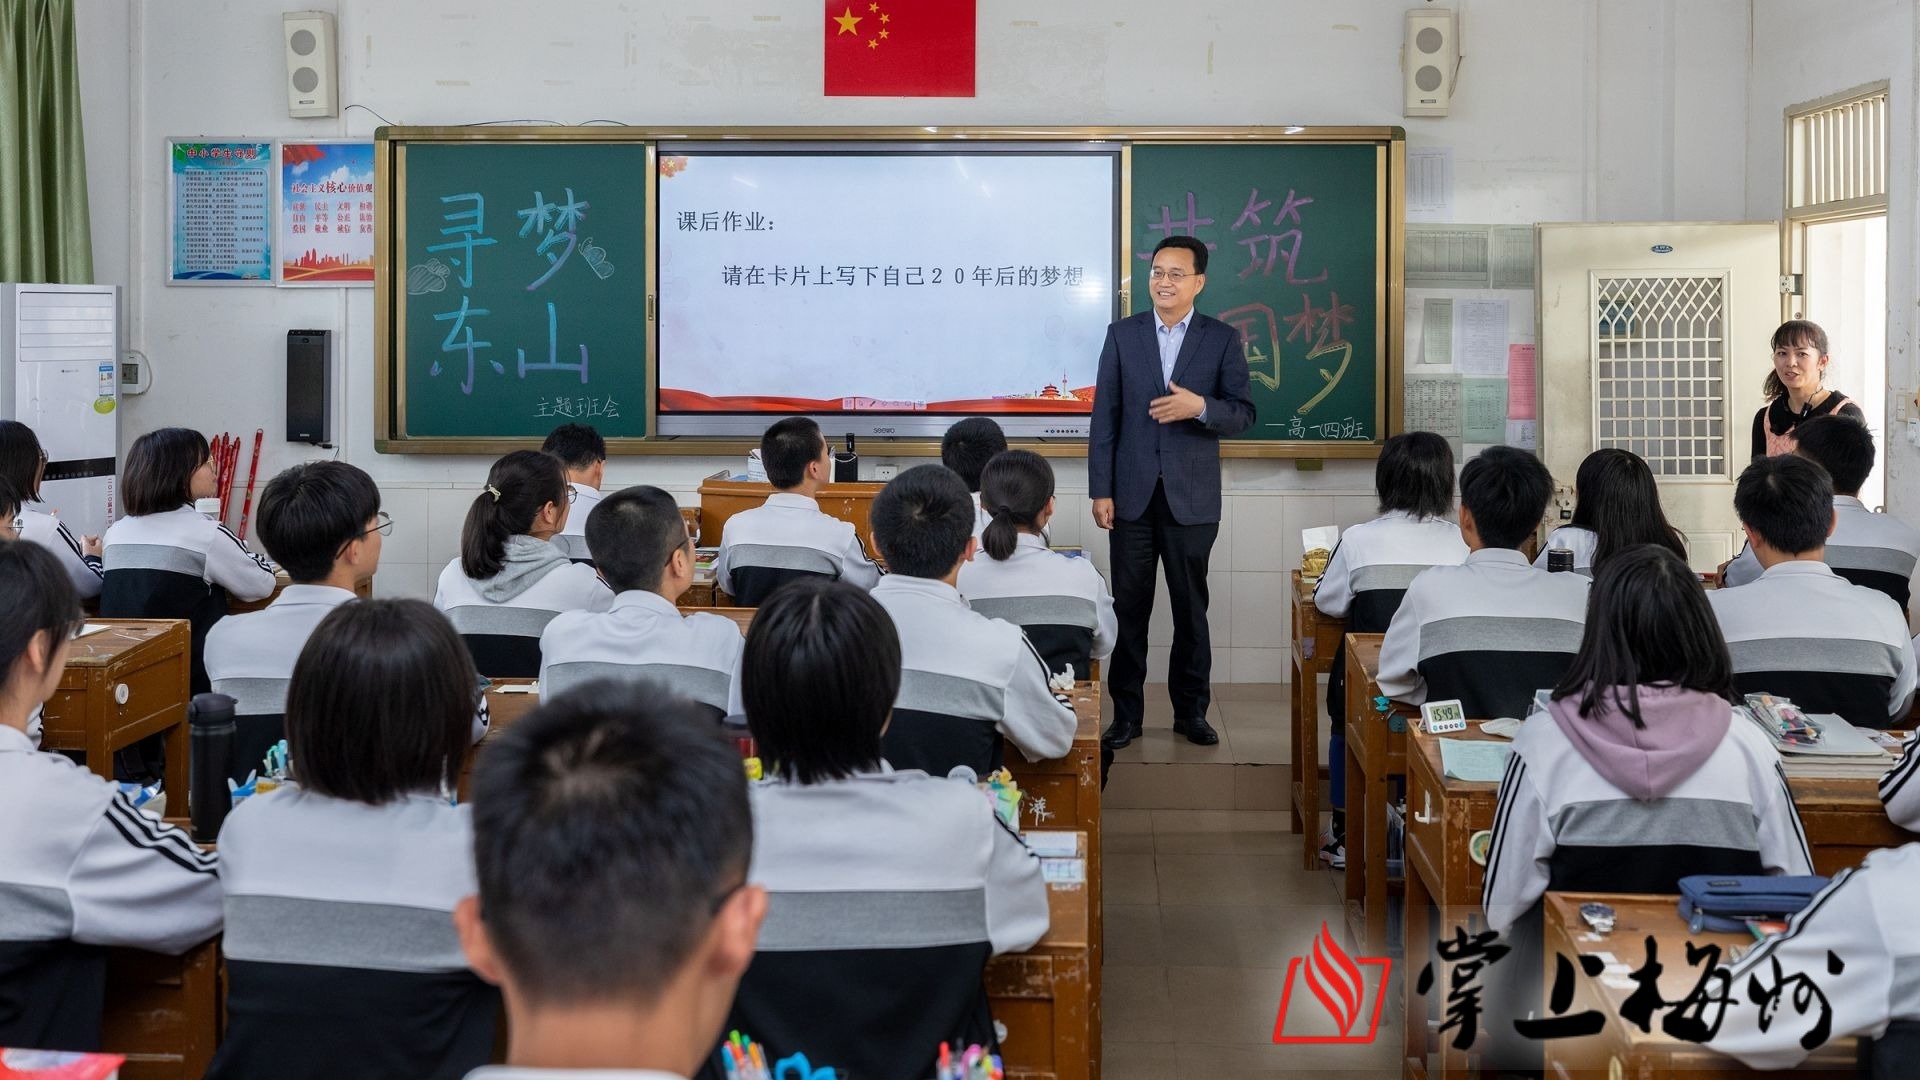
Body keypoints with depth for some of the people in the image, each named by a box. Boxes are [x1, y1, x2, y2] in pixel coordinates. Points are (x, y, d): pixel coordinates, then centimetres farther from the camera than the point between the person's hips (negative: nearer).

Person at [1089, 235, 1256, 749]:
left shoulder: (1222, 339, 1)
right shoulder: (1122, 334, 4)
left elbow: (1243, 414, -1)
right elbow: (1105, 416, 2)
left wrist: (1200, 407, -22)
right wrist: (1101, 490, -3)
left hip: (1192, 498, 0)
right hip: (1132, 494, 1)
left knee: (1192, 608, 7)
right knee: (1129, 607, 4)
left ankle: (1191, 711, 18)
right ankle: (1126, 714, 12)